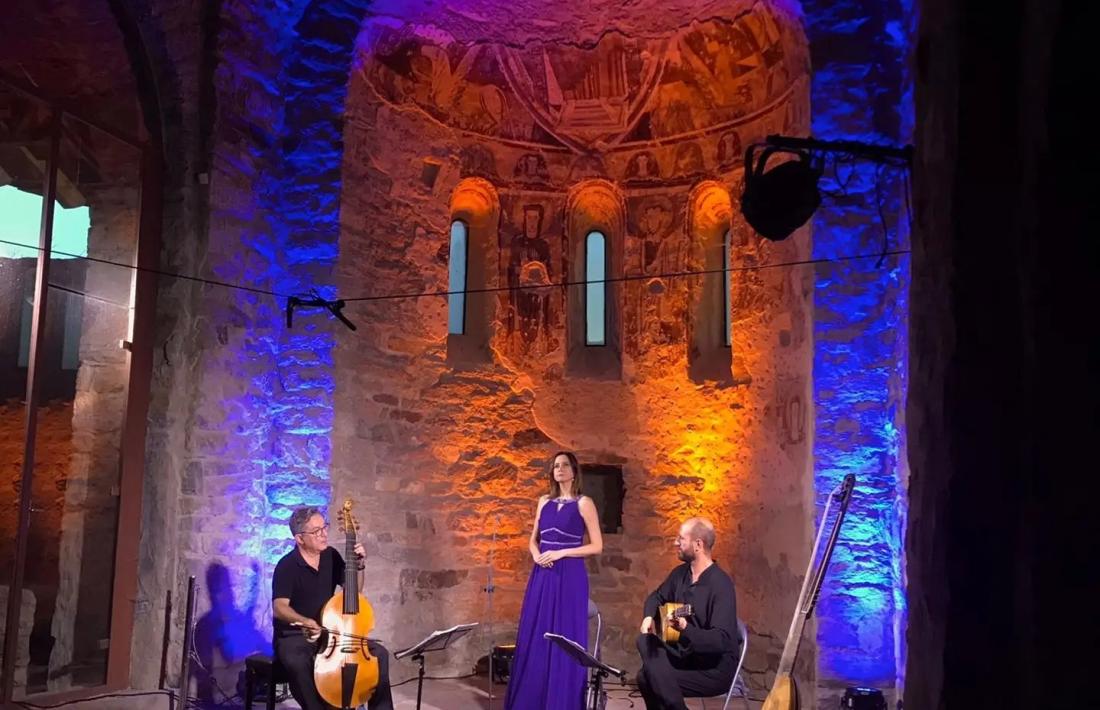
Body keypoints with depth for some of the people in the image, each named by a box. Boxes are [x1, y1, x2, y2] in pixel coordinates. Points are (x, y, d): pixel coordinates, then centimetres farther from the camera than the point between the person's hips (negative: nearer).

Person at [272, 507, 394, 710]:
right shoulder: (287, 566, -14)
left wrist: (359, 566, -5)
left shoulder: (331, 556, 3)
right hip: (294, 636, -5)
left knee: (379, 653, -10)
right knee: (297, 663, -39)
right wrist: (306, 622, -42)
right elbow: (279, 608, -25)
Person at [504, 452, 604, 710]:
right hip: (542, 577, 5)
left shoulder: (584, 503, -3)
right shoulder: (544, 502, 12)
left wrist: (560, 553, -14)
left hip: (569, 577, -5)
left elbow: (597, 546, -6)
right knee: (535, 639, 6)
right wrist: (536, 555, -4)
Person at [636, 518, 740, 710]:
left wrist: (686, 629, -43)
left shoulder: (720, 584, -22)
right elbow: (657, 596, 21)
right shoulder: (681, 573, 3)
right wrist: (649, 617, 1)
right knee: (646, 642, -16)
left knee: (653, 678, -23)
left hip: (717, 668, -8)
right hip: (688, 655, 8)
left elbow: (722, 640, -29)